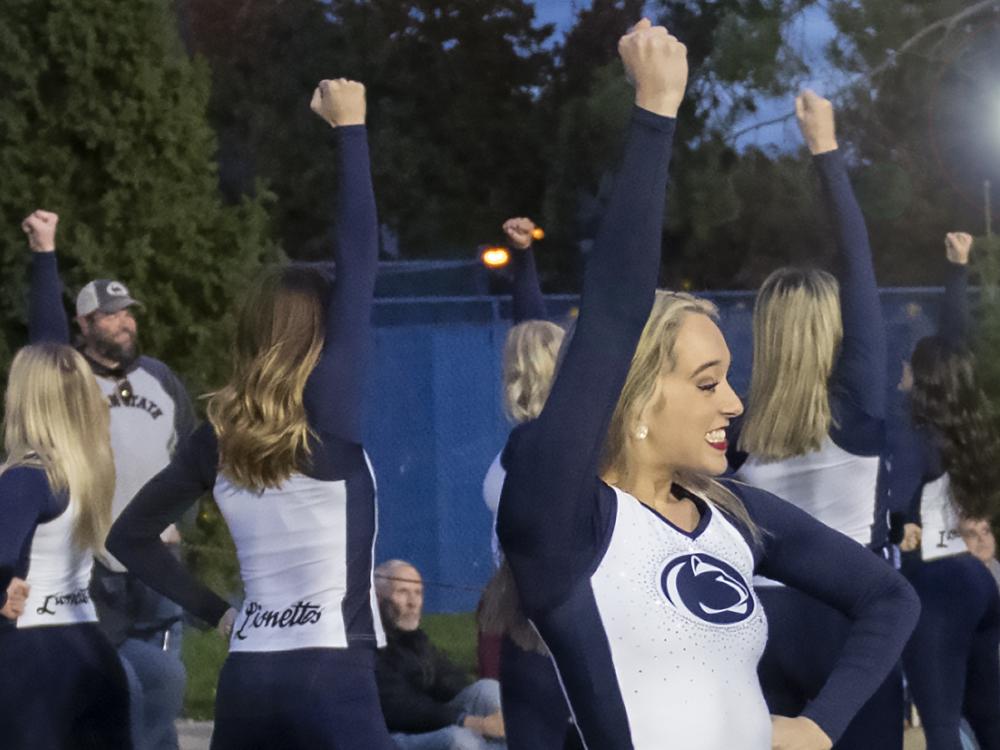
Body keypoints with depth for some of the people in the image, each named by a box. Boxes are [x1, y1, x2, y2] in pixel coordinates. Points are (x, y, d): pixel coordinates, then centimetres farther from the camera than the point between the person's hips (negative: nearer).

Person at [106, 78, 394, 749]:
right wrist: (350, 128, 0)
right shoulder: (328, 412, -7)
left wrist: (216, 611, 15)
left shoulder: (220, 435, 8)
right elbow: (359, 265, -6)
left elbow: (131, 535, 16)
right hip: (331, 675, -6)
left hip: (246, 677, 6)